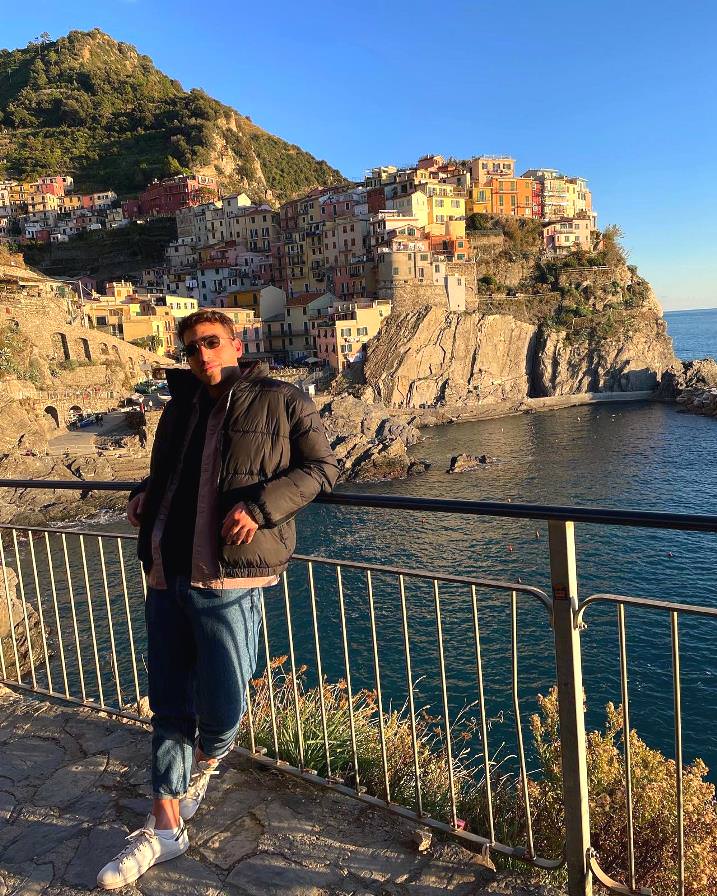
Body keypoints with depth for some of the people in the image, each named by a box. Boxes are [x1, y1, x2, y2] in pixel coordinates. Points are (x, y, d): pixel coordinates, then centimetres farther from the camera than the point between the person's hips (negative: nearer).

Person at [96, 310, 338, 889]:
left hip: (228, 583, -5)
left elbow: (322, 467, -3)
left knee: (222, 713, 3)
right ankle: (165, 828, 27)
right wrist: (146, 494, 9)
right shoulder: (182, 406, 17)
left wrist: (259, 505, -16)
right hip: (166, 579, 6)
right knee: (170, 709, 13)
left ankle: (203, 767, 38)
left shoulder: (281, 401, -1)